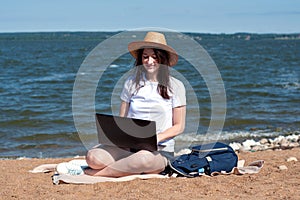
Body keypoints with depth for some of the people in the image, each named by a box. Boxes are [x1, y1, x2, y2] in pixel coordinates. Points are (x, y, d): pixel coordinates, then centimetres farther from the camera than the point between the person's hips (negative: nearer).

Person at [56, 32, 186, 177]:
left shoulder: (175, 86, 3)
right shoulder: (132, 83, 11)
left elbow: (179, 126, 4)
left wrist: (157, 137, -14)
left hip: (159, 150, -2)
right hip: (129, 146, 2)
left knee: (144, 158, -40)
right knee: (93, 157, -28)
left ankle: (93, 174, -23)